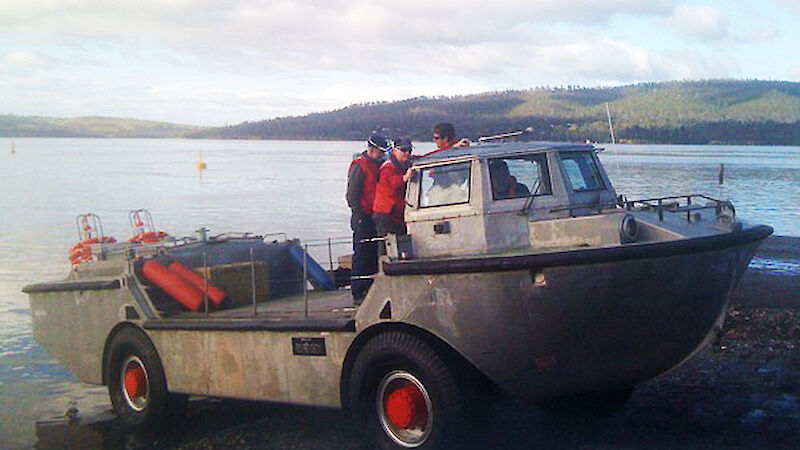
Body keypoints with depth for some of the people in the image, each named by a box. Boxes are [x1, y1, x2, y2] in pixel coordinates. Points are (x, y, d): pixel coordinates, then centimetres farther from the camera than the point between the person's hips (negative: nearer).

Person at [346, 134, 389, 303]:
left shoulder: (378, 164, 15)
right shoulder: (359, 166, -11)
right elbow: (352, 195, -13)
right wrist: (359, 216, -16)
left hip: (375, 218, 8)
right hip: (363, 219, -8)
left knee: (373, 256, 11)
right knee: (361, 256, -5)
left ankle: (369, 290, 20)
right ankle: (358, 294, -1)